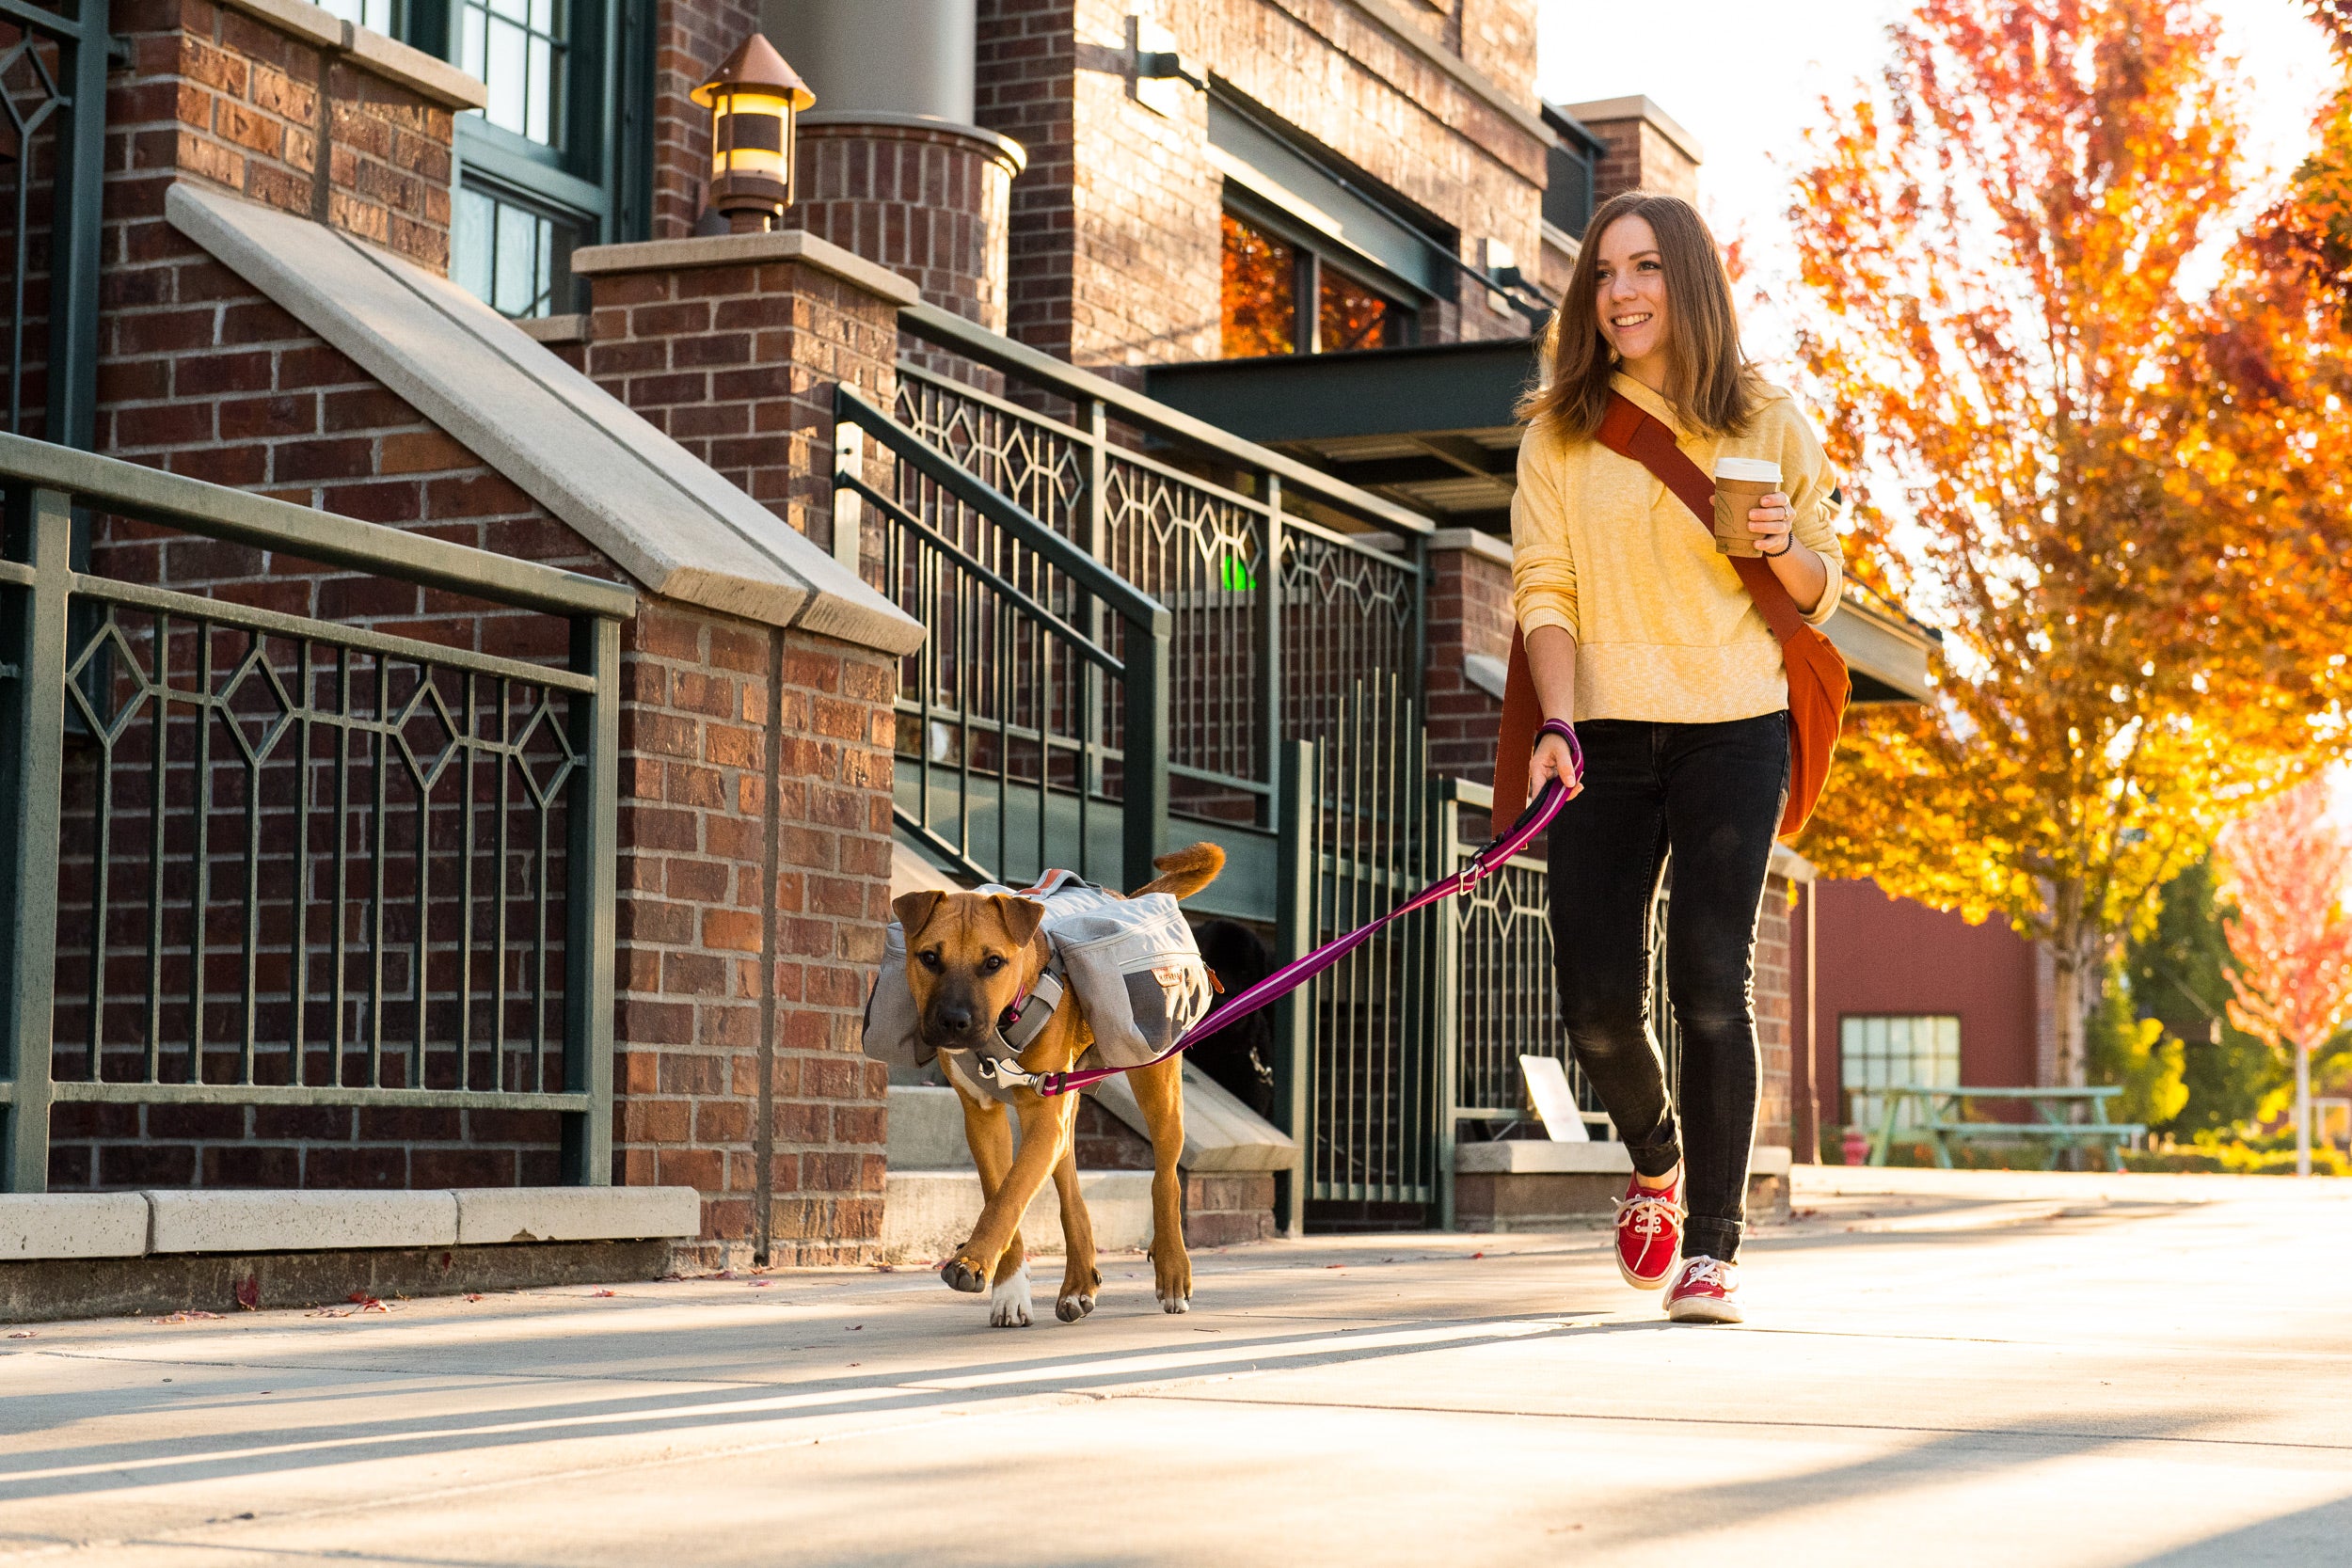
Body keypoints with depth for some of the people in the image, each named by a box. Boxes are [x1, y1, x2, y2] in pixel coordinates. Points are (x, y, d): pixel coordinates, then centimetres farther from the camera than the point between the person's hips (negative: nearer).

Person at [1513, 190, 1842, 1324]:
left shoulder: (1769, 429, 6)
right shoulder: (1560, 434, 7)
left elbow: (1821, 594, 12)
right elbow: (1543, 590, 1)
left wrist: (1786, 547, -11)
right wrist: (1558, 726, -13)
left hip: (1732, 732, -1)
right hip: (1604, 736, 1)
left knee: (1711, 978, -13)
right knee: (1597, 1001, -2)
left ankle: (1711, 1246, -6)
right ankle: (1656, 1165, 30)